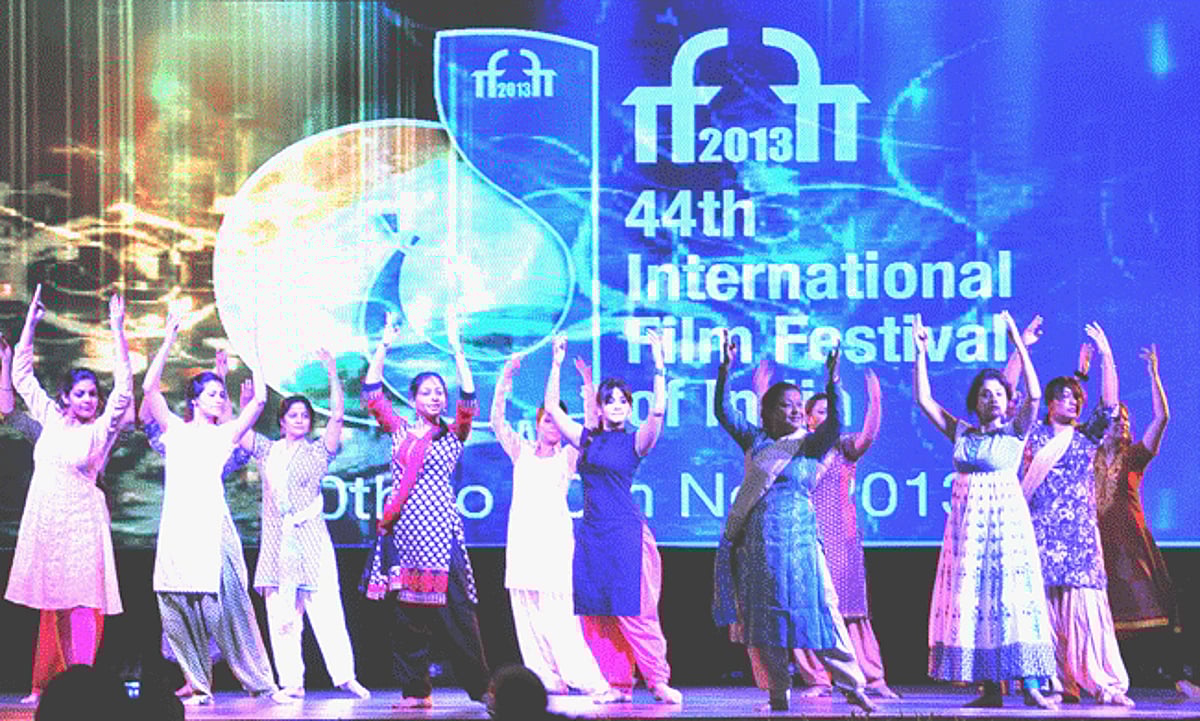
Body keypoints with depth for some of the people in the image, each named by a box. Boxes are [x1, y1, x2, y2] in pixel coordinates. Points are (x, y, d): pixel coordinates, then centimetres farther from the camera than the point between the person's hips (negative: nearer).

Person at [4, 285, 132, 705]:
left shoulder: (101, 430, 2)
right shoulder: (51, 419, 12)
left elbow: (124, 388, -9)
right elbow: (22, 375, 16)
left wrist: (117, 331, -14)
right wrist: (31, 322, 10)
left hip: (81, 520, -4)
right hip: (44, 518, 4)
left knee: (82, 604, -10)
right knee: (50, 605, 5)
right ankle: (46, 684, 7)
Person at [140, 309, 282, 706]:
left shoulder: (226, 434, 14)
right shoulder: (175, 430, 15)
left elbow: (259, 400, 6)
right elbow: (149, 388, 6)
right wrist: (168, 342, 5)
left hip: (213, 524, -1)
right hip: (178, 522, 1)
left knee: (228, 603, -9)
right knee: (177, 607, -3)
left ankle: (261, 683, -7)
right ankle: (198, 684, 5)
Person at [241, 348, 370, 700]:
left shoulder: (317, 452, 10)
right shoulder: (266, 450, 16)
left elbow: (337, 417, -1)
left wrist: (333, 373, -5)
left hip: (311, 539, -2)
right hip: (275, 540, 2)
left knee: (326, 611, -8)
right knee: (280, 615, -1)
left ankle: (345, 676, -9)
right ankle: (291, 681, 1)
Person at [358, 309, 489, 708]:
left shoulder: (453, 435, 9)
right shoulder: (399, 430, 14)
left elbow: (469, 399, -5)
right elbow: (372, 393, 9)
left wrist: (456, 349, -8)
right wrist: (383, 347, 4)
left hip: (440, 527, -2)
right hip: (402, 526, 3)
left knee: (454, 608, -7)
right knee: (406, 609, 0)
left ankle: (479, 685, -2)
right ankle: (416, 689, 4)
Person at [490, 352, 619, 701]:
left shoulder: (568, 457, 9)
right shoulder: (522, 452, 16)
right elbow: (497, 421, 10)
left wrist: (588, 386, -11)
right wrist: (505, 380, 2)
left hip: (554, 539, -4)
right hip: (521, 539, 4)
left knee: (559, 616, -13)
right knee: (526, 615, -1)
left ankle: (590, 681, -14)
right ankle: (547, 679, 2)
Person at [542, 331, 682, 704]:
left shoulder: (635, 442, 2)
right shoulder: (586, 438, 13)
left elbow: (658, 412, -14)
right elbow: (551, 407, 16)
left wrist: (659, 366, -16)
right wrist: (557, 364, 12)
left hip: (626, 532, -4)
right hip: (591, 533, 5)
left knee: (633, 610, -8)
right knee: (596, 613, 2)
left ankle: (658, 680, -5)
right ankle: (616, 684, 6)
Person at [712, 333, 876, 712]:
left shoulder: (811, 445, 3)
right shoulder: (754, 439, 8)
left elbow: (833, 424, -15)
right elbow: (724, 411, 0)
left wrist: (832, 384, -25)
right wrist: (725, 368, -10)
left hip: (797, 536, -2)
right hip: (754, 540, 3)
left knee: (816, 610, -6)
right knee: (761, 619, 4)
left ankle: (852, 684, 1)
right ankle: (778, 694, 12)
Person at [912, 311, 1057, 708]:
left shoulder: (1015, 430, 2)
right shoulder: (962, 432, 12)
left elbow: (1034, 395, -13)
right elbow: (923, 399, 12)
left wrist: (1018, 344, -15)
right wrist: (921, 354, 7)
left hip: (1005, 518, -4)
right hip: (966, 522, 4)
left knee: (1010, 592, -11)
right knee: (972, 598, 0)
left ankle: (1030, 683, -13)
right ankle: (990, 687, 3)